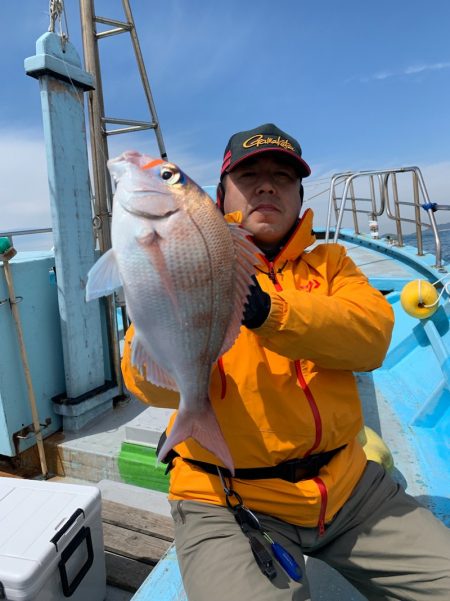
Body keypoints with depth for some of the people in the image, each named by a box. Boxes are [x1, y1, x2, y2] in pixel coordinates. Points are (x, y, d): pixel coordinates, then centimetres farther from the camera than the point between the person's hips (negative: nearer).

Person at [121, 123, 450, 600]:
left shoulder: (329, 263, 7)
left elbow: (371, 334, -13)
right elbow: (151, 384, -18)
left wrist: (267, 309, -29)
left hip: (347, 484, 4)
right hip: (228, 502, -3)